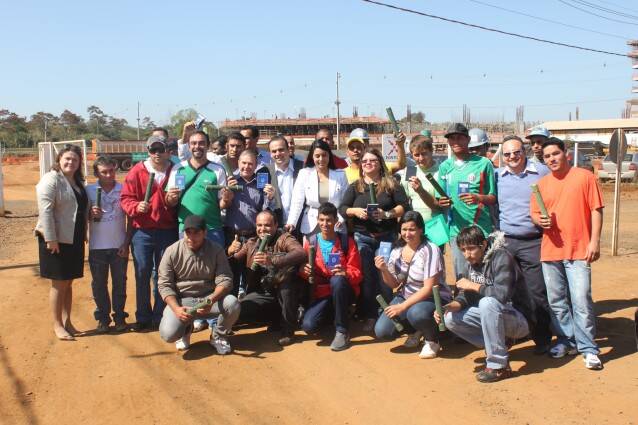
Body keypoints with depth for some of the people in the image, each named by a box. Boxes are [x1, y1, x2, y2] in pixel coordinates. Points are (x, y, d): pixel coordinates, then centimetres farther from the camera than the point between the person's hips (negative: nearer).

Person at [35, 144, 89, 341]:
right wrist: (50, 239, -23)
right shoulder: (51, 179, -12)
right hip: (56, 240, -7)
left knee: (68, 283, 14)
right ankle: (57, 325, 11)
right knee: (59, 284, 1)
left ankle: (67, 321, 23)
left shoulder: (78, 181, 13)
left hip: (75, 240, 7)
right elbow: (45, 210, -20)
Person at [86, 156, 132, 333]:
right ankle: (102, 318, 20)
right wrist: (91, 214, -18)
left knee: (120, 282, 9)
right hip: (97, 247, 1)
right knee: (99, 283, 9)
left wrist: (127, 243, -4)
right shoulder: (89, 191, -2)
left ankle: (119, 317, 21)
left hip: (119, 246, -1)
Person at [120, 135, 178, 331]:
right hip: (142, 232, -1)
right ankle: (143, 318, 15)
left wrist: (174, 201, -14)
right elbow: (125, 198, -2)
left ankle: (159, 317, 19)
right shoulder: (137, 171, -1)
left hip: (167, 231, 1)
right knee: (142, 274, 4)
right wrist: (136, 206, -22)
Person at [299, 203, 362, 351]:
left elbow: (357, 273, -5)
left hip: (344, 291, -2)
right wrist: (304, 271, -18)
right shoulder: (310, 242, 2)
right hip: (321, 294, 2)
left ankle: (342, 331, -22)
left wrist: (345, 274, -28)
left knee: (337, 280, -38)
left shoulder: (347, 241, -3)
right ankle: (333, 314, 12)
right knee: (308, 326, -25)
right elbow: (303, 270, 7)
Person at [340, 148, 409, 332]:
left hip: (387, 237, -1)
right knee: (366, 277, 0)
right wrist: (355, 211, -12)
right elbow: (342, 209, 7)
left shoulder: (391, 184, 4)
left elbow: (404, 206, -2)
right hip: (362, 237, 2)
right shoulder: (355, 186, 10)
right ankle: (370, 316, 6)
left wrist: (386, 214, -17)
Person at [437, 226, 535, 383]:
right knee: (450, 318, -6)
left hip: (520, 320, -8)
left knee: (487, 302, -36)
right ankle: (499, 343, 5)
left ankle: (499, 366, -25)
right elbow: (466, 296, 5)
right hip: (492, 316, 8)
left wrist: (473, 286, -21)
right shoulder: (472, 263, 3)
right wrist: (451, 306, -16)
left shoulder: (501, 258, -21)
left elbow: (503, 294, -34)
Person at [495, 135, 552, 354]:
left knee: (538, 293, -1)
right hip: (504, 241, 3)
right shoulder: (496, 176, 8)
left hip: (533, 243, -3)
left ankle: (542, 339, 13)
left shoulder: (542, 172, 0)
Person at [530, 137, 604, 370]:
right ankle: (566, 341, 26)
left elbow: (596, 210, -2)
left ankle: (588, 348, 2)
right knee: (557, 301, 11)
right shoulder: (542, 183, 10)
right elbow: (534, 213, 15)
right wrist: (540, 220, -9)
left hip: (578, 250, -4)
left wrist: (595, 241, -9)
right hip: (550, 250, 5)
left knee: (581, 300, -8)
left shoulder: (584, 177, -2)